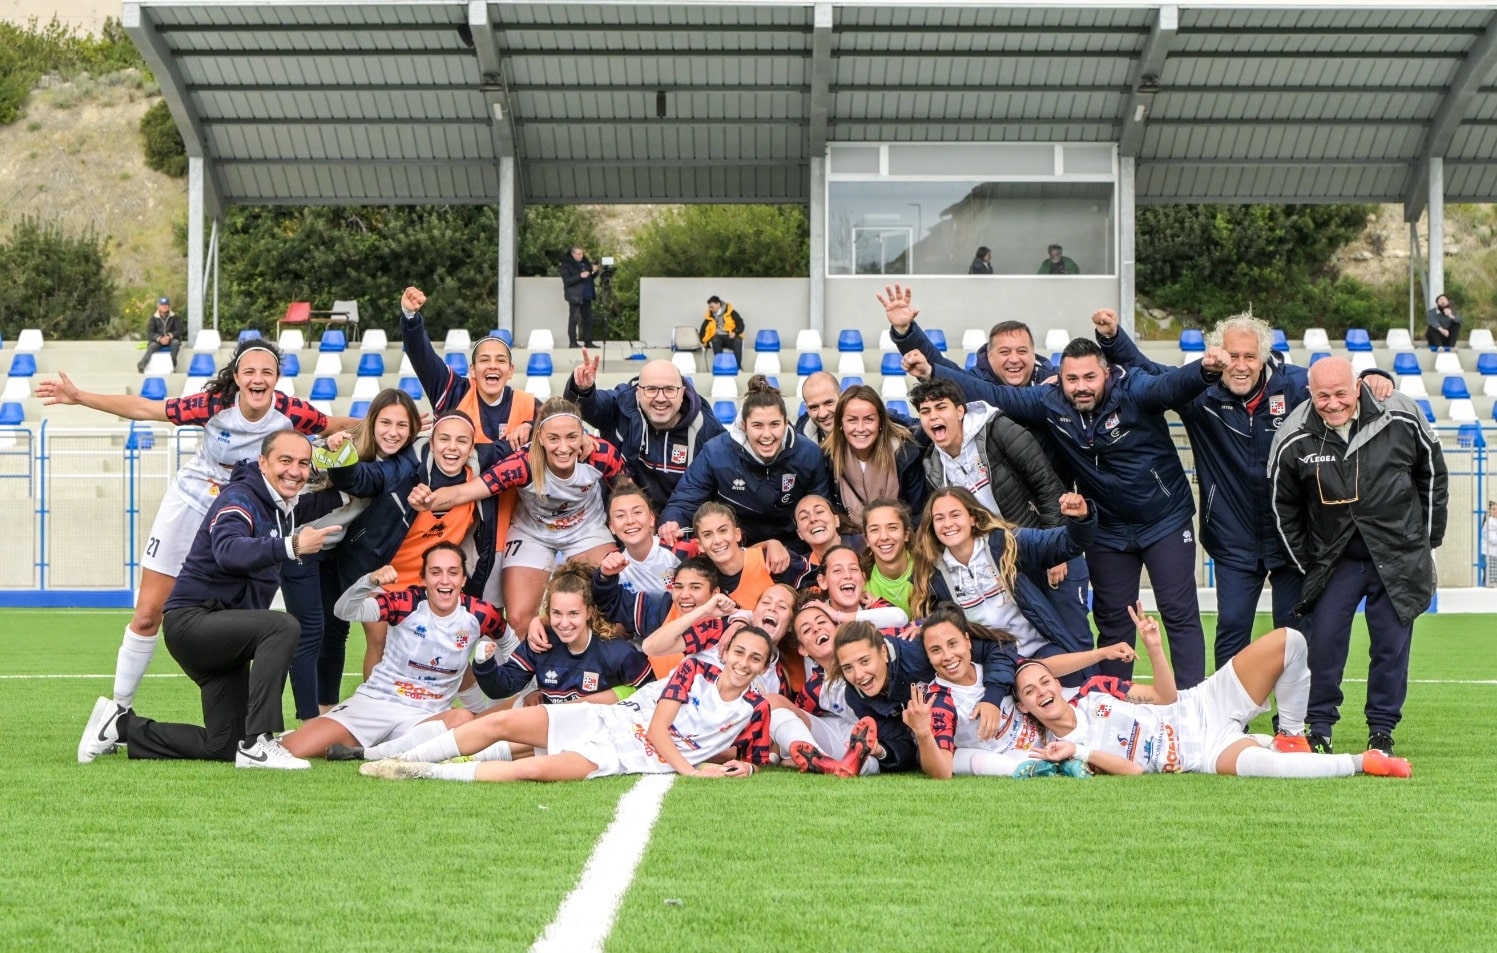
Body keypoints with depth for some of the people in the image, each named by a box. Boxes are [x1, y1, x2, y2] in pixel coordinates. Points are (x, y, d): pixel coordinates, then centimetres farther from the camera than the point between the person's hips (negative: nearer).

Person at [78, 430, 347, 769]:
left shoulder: (284, 507, 10)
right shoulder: (240, 499, -17)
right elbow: (228, 551, -38)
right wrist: (291, 546, -51)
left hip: (221, 632, 10)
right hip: (192, 620, -9)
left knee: (223, 747, 11)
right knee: (282, 627, -34)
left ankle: (121, 726, 26)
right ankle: (258, 744, -33)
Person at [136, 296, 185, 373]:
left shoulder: (174, 317, 4)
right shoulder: (154, 318, 4)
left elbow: (179, 330, -3)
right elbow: (150, 333, -3)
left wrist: (170, 336, -22)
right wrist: (159, 339, -22)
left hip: (171, 340, 0)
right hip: (157, 341, 0)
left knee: (175, 342, -33)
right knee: (152, 346, -32)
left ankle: (173, 366, -32)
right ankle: (141, 365, -49)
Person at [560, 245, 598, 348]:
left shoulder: (585, 262, 13)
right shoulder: (566, 264, -7)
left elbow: (591, 277, 22)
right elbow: (566, 280, -16)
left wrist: (594, 272, -1)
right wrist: (580, 276, -26)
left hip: (586, 296, 7)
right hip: (575, 296, -7)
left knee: (588, 319, 8)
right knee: (574, 319, -6)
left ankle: (588, 342, 14)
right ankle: (573, 342, -2)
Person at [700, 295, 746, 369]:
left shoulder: (730, 312, 1)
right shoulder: (709, 316, 11)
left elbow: (741, 325, -1)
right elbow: (704, 329, 18)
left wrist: (735, 332, -18)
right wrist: (703, 342, 6)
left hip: (730, 337, -2)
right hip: (718, 337, 2)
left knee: (738, 341, -36)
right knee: (715, 340, -36)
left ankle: (738, 366, -37)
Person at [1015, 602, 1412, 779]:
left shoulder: (1092, 698, 7)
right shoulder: (1064, 748, -6)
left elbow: (1167, 697, 11)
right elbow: (1134, 770, -14)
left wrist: (1154, 647, -5)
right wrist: (1079, 753, -29)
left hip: (1203, 704, 6)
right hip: (1203, 753, -6)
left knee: (1287, 641, -13)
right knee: (1257, 761, -44)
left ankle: (1291, 738, 1)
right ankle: (1362, 762, -24)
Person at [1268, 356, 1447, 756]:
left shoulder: (1402, 418, -12)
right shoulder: (1293, 439, -11)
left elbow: (1433, 475, 5)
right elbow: (1284, 507, 4)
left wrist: (1429, 539, 7)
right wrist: (1305, 564, 4)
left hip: (1397, 557, 0)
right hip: (1333, 558, 0)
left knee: (1392, 644, 3)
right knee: (1324, 642, -5)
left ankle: (1382, 730, 15)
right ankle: (1318, 729, 9)